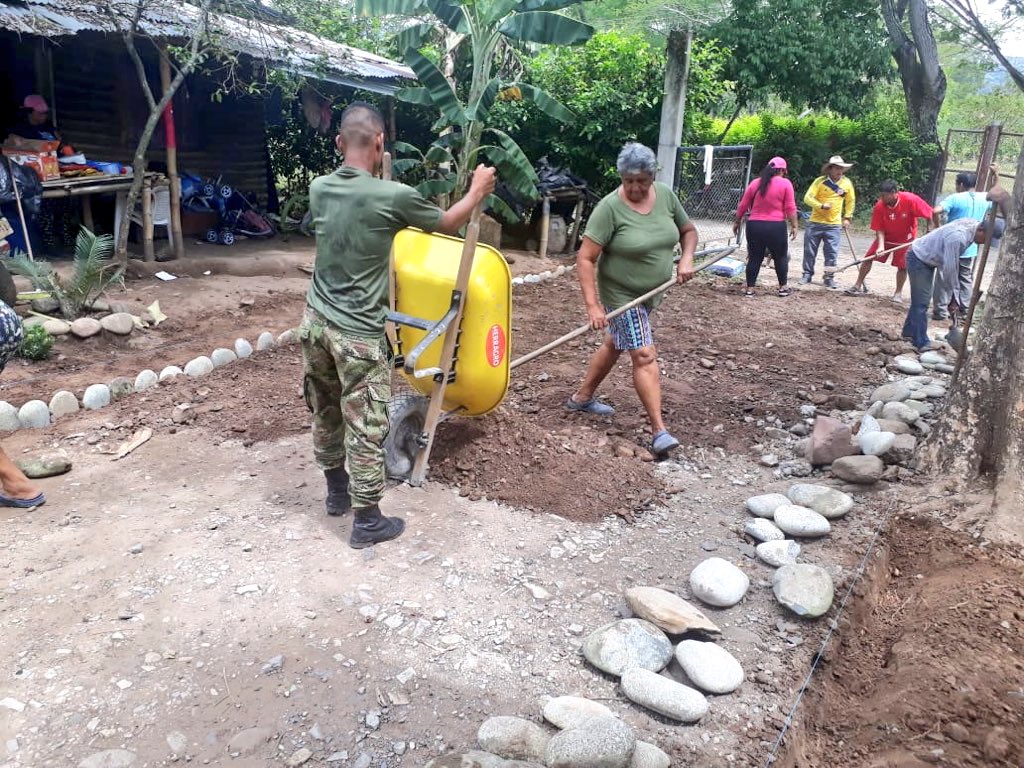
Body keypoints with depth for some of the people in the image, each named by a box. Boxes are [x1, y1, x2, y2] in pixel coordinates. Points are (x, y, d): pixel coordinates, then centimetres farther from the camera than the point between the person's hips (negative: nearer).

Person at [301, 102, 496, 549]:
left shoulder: (319, 189, 0)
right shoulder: (394, 197, -16)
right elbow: (448, 224, 2)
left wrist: (374, 176, 40)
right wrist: (478, 191, 19)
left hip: (315, 322, 7)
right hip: (358, 335, -6)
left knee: (326, 415, 20)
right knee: (366, 429, 4)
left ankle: (337, 491, 39)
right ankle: (367, 523, 16)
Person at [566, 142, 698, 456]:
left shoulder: (666, 195, -3)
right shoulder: (610, 207, -21)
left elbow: (689, 230, 12)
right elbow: (585, 258, -23)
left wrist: (686, 259, -8)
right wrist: (593, 305, -31)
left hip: (651, 292, 7)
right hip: (621, 294, -7)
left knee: (615, 345, 19)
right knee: (644, 356, -11)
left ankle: (581, 397, 38)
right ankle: (659, 430, -7)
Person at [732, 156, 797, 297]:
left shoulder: (755, 183, 8)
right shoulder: (785, 183, -2)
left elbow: (743, 205, 10)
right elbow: (790, 208, -5)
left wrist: (737, 222, 20)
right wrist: (793, 226, 1)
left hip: (754, 226, 3)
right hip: (776, 227, -3)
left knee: (754, 258, 9)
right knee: (781, 257, 12)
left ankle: (749, 289, 6)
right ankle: (783, 287, 19)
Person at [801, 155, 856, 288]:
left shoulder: (847, 183, 3)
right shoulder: (820, 181, -8)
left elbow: (850, 201, 16)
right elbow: (808, 198, -12)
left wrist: (847, 217, 11)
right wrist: (821, 205, -25)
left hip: (834, 225, 1)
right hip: (815, 223, -1)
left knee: (832, 253, -1)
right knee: (809, 251, 5)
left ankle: (829, 278, 10)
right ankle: (807, 274, 19)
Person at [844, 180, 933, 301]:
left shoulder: (910, 200, -28)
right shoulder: (879, 206, -21)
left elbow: (930, 213, -19)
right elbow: (879, 229, -16)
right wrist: (881, 245, -28)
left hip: (905, 239, -2)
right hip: (886, 237, 2)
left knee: (902, 266, -2)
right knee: (868, 258, -5)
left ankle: (898, 293, 16)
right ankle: (858, 286, 7)